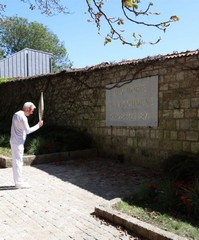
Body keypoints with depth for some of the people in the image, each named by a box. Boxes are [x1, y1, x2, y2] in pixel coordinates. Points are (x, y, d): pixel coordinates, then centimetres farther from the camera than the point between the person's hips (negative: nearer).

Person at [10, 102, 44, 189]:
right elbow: (28, 130, -15)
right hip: (18, 142, -10)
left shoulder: (17, 114, 12)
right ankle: (19, 182, 3)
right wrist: (38, 125, -7)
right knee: (18, 161, -4)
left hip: (15, 141, 10)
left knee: (16, 161, 13)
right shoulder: (22, 117, -18)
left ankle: (18, 181, 22)